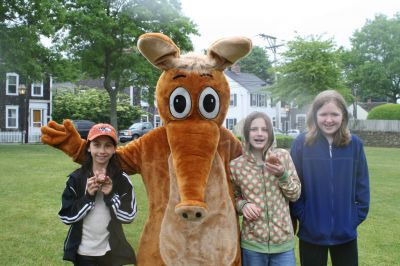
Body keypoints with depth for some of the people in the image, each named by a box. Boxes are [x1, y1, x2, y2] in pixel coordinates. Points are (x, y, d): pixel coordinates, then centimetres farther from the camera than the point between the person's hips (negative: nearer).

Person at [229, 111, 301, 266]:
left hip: (283, 241, 1)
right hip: (252, 243, 0)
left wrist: (282, 175, -16)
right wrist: (242, 205, -13)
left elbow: (296, 195, 0)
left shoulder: (283, 156, -2)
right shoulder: (236, 165, -5)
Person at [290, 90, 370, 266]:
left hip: (345, 232, 2)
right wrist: (301, 215, -9)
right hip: (311, 232, -2)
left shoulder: (354, 144, -2)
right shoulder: (301, 143, -8)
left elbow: (362, 184, 4)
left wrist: (357, 216, -2)